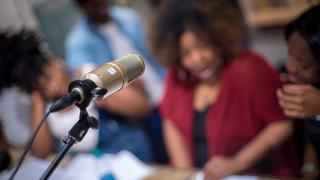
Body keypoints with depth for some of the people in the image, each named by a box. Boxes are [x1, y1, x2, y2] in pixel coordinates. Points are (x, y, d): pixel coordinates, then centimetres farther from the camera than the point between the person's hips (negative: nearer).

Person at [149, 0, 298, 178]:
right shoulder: (178, 74, -1)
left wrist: (237, 163, -17)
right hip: (198, 176, 5)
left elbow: (283, 124, -15)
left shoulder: (249, 68, -15)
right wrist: (185, 171, -2)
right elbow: (171, 122, 9)